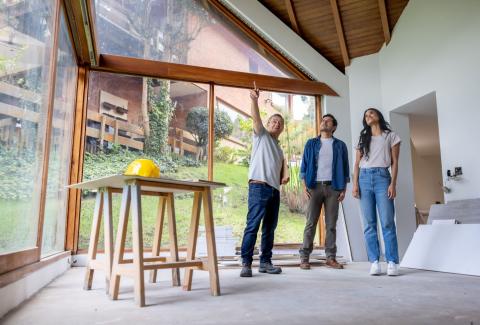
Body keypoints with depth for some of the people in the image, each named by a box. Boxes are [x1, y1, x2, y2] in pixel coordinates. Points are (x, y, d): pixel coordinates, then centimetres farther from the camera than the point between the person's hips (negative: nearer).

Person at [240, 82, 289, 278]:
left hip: (274, 189, 7)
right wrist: (254, 99, -25)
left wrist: (285, 176, 3)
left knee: (269, 228, 8)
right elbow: (256, 117, -9)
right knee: (252, 226, -9)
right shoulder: (261, 135, 9)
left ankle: (265, 262, 15)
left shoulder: (279, 149, 27)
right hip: (259, 187, -7)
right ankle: (246, 263, -7)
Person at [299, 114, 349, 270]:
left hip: (333, 187, 1)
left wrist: (343, 189, 1)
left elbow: (344, 168, 11)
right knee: (311, 223, -3)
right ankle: (304, 257, 0)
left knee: (331, 224, 2)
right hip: (314, 186, 0)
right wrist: (304, 185, -3)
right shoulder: (311, 143, 13)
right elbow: (304, 165, 9)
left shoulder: (340, 145, 13)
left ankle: (331, 257, 8)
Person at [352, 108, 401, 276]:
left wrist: (393, 183, -7)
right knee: (369, 224, -2)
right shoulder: (363, 139, 20)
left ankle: (392, 262, -5)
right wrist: (355, 184, 1)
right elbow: (357, 163, 13)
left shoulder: (391, 136, 13)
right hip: (364, 178, 3)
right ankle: (374, 262, 0)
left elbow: (394, 162, 6)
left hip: (382, 177, -2)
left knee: (387, 222, -9)